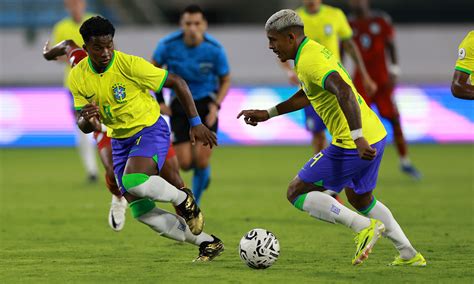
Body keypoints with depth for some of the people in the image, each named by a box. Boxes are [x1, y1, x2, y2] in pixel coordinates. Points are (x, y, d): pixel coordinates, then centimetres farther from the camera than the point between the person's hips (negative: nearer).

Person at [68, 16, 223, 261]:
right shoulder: (78, 77, -8)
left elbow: (177, 82, -13)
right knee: (141, 211, 2)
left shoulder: (129, 65, -22)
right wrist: (88, 121, -27)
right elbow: (83, 126, -1)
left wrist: (195, 123, -14)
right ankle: (208, 243, 15)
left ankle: (184, 200, -5)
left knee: (133, 181, -34)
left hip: (150, 130, -6)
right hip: (120, 139, 6)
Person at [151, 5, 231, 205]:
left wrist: (216, 105, -13)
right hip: (179, 104, 1)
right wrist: (160, 101, 0)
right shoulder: (168, 45, -16)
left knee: (201, 161, -11)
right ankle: (203, 174, 34)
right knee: (184, 163, -5)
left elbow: (225, 80, 1)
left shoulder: (214, 49, -16)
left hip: (206, 104, -1)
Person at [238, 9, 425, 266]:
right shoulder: (314, 50, 16)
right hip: (376, 136, 10)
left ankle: (364, 226, -11)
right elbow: (305, 96, 34)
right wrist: (267, 114, 35)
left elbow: (345, 92, -32)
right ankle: (409, 255, 28)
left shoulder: (309, 60, -16)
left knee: (296, 192, -2)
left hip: (352, 146, -10)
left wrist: (358, 138, -39)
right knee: (359, 198, 30)